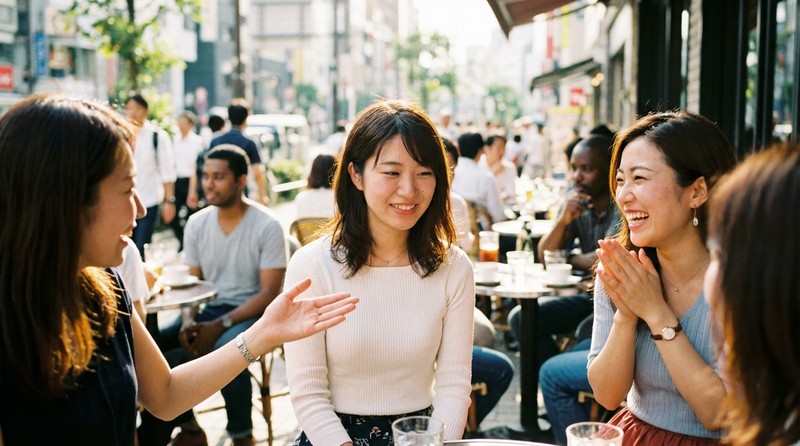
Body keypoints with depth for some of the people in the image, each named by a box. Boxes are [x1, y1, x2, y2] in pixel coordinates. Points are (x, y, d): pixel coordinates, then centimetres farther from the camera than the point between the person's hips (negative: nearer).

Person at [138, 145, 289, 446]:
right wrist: (189, 321, -12)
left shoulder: (267, 226, -12)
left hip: (252, 311, -5)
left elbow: (270, 292, -14)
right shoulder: (197, 223, 2)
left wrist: (221, 325, -22)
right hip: (207, 307, 5)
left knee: (225, 351, -36)